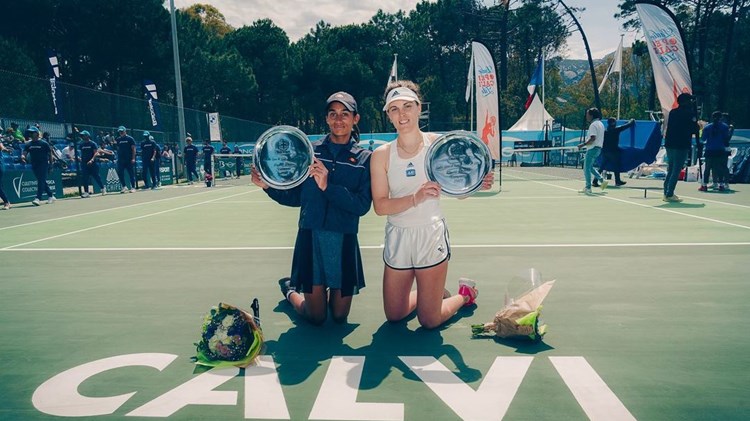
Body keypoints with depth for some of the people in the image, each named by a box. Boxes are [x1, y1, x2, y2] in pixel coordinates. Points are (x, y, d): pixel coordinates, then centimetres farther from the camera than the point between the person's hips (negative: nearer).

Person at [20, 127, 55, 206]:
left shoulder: (44, 143, -3)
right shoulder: (28, 144, 10)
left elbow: (50, 154, 1)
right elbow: (24, 153, 2)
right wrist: (23, 157, -22)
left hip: (43, 164, -6)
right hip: (34, 165, 6)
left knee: (41, 181, -14)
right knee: (42, 181, 11)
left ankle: (38, 199, -21)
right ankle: (51, 196, 23)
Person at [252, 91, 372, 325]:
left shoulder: (364, 159, 1)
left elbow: (362, 205, -11)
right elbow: (295, 198, 8)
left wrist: (328, 187, -21)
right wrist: (268, 186, -7)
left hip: (344, 241, 1)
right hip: (310, 237, 0)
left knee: (339, 317, 10)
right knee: (316, 317, 6)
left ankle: (332, 290, 42)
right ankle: (291, 291, 36)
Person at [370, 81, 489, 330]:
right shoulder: (381, 155, -5)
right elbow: (380, 206, -12)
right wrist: (415, 198, -27)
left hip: (431, 235, -2)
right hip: (398, 237, 3)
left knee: (429, 322, 3)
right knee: (393, 316, 14)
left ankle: (465, 294, 33)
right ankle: (432, 293, 43)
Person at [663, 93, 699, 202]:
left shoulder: (672, 112, 11)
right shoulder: (690, 113, -7)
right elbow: (694, 130, -7)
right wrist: (697, 125, 14)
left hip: (669, 144, 6)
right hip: (681, 145, -6)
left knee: (670, 170, 14)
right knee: (676, 171, -5)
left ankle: (666, 193, 15)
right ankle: (669, 195, -9)